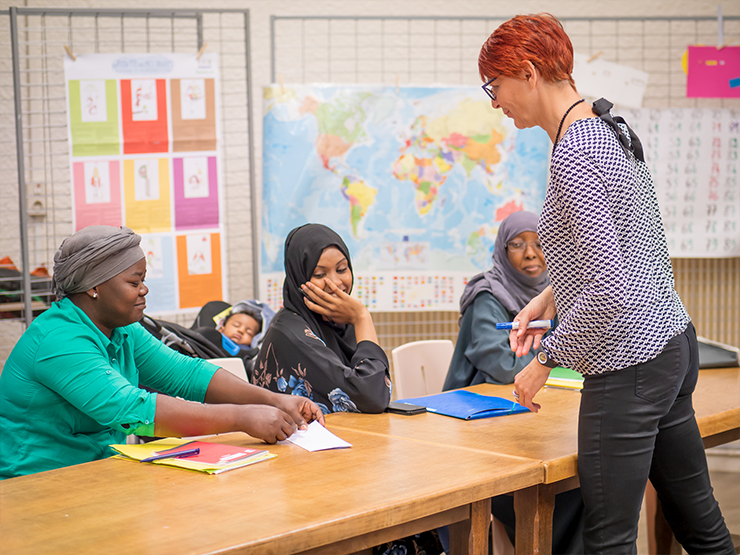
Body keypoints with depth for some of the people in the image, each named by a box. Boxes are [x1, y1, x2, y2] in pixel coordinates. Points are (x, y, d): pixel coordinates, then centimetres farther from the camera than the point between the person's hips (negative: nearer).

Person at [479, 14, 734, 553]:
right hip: (672, 345, 10)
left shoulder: (573, 156, -19)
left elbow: (610, 292, -24)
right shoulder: (609, 131, 11)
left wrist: (547, 359, -13)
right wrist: (548, 300, 16)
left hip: (628, 365, -10)